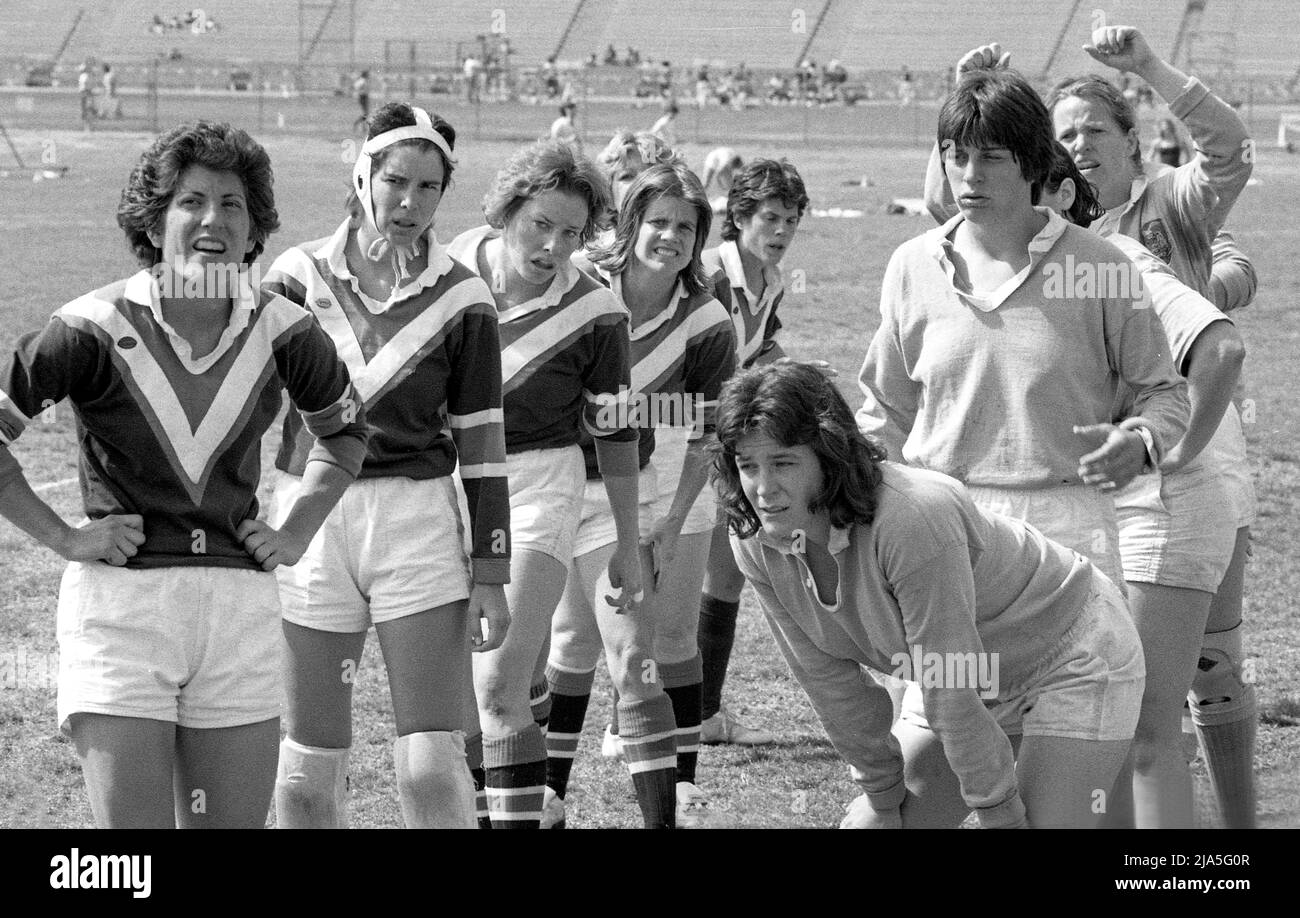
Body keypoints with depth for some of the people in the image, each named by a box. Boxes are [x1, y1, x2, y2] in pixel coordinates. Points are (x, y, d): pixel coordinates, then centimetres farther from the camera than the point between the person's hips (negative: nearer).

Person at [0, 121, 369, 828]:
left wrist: (295, 532, 12)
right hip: (120, 602, -4)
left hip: (240, 605, 4)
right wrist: (63, 537, -6)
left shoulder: (281, 332, 2)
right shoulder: (96, 329, -9)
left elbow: (343, 426, 23)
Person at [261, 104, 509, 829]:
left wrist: (491, 573, 0)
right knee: (309, 771, 3)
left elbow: (482, 439, 2)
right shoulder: (299, 276, 1)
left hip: (417, 524, -1)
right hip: (310, 521, 1)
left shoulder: (461, 298, 0)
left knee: (433, 769, -9)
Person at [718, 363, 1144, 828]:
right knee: (867, 826, 3)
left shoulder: (913, 519, -37)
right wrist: (881, 796, 1)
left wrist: (1001, 815, -24)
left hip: (1072, 660, -7)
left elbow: (951, 693, -30)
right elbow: (828, 680, -5)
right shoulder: (757, 544, -15)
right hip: (986, 687, 7)